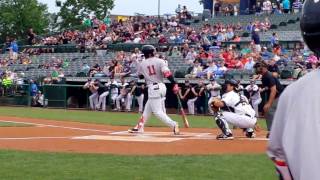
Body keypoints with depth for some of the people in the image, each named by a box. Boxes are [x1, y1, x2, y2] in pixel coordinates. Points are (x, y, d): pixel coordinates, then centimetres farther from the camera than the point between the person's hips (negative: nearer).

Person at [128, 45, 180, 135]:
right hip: (162, 86, 4)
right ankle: (139, 127, 24)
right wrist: (175, 84, -18)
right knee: (147, 108, 17)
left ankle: (173, 124, -23)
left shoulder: (142, 64, 1)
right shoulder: (160, 61, -2)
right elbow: (167, 73, -16)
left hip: (153, 88, -4)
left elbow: (140, 76, 19)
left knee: (157, 111, -5)